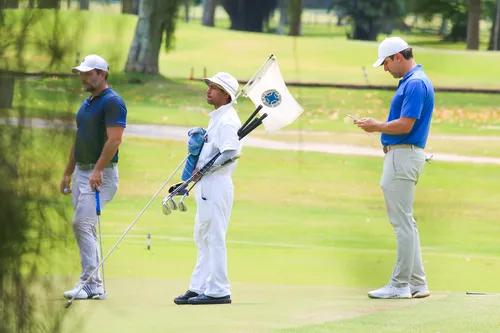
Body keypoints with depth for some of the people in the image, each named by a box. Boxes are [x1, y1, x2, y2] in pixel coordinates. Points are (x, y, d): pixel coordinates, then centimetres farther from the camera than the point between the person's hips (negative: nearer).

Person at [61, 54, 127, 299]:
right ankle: (95, 285, 10)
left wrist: (97, 170, -27)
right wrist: (67, 173, 19)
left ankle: (89, 283, -15)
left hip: (100, 174, -10)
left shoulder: (112, 102, -11)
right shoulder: (86, 104, 17)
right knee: (85, 227, 8)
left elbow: (114, 140, -20)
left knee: (83, 224, -16)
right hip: (81, 172, 10)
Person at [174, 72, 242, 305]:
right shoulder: (216, 118, 17)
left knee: (214, 238, -7)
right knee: (203, 238, 14)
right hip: (206, 186, 11)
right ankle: (198, 288, 19)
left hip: (217, 184, -11)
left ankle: (218, 291, -4)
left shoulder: (227, 120, -15)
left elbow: (229, 154, -24)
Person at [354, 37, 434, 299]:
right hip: (400, 155, 11)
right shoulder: (412, 81, 16)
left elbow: (405, 125, -21)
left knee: (402, 222, -8)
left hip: (403, 156, -11)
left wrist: (376, 127, -9)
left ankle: (400, 285, -6)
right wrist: (377, 126, 13)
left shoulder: (415, 83, -16)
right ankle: (416, 283, 15)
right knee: (405, 222, 13)